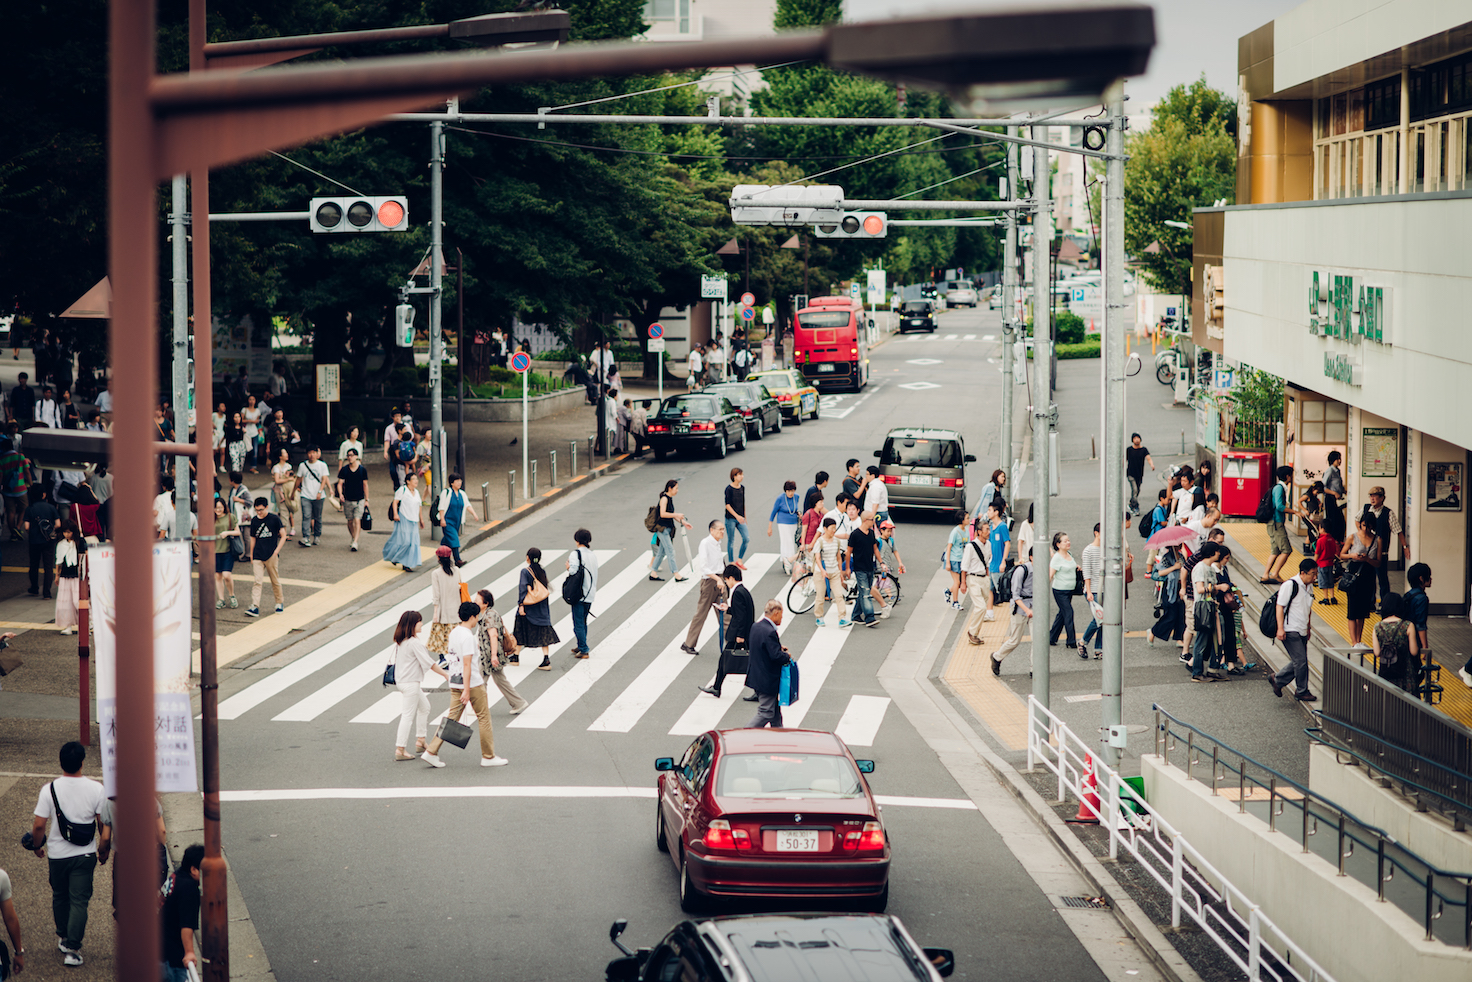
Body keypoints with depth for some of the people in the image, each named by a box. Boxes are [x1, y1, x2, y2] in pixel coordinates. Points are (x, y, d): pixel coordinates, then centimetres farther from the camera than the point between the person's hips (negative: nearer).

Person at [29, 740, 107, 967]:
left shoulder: (50, 789, -13)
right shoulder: (96, 789, -11)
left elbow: (39, 825, -12)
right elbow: (104, 822, -4)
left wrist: (37, 846, 7)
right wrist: (105, 845, 14)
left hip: (57, 854, 1)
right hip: (85, 855, -1)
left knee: (60, 896, 22)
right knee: (79, 901, 3)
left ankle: (63, 938, 37)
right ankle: (72, 949, -5)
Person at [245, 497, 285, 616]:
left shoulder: (274, 519, -3)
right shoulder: (254, 521, 7)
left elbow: (283, 536, 1)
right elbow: (253, 539, 15)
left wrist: (277, 550, -11)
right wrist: (251, 556, 15)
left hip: (271, 556, -2)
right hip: (258, 556, 2)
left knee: (275, 581, 8)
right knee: (257, 581, -8)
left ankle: (280, 603, 26)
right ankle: (255, 607, -14)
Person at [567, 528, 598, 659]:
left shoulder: (575, 554, -13)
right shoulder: (593, 555, 7)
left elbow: (573, 571, -23)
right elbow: (595, 574, 9)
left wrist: (568, 568, -4)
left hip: (579, 594, -7)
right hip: (590, 594, 7)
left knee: (578, 623, -1)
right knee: (583, 622, 19)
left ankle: (583, 650, -3)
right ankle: (582, 647, 27)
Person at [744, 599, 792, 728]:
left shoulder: (755, 626, 5)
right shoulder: (770, 632, -25)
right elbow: (776, 656, -28)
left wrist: (780, 648, 9)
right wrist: (788, 656, -8)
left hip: (756, 675, 10)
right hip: (767, 680, -10)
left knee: (775, 710, 22)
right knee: (766, 713, -3)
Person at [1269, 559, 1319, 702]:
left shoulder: (1309, 587, 11)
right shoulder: (1290, 586, -14)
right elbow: (1280, 606, -14)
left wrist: (1309, 627, 25)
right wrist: (1280, 628, -19)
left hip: (1302, 631, 8)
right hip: (1290, 631, -8)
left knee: (1299, 662, 9)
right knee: (1300, 661, -8)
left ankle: (1277, 680, 26)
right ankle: (1302, 691, 5)